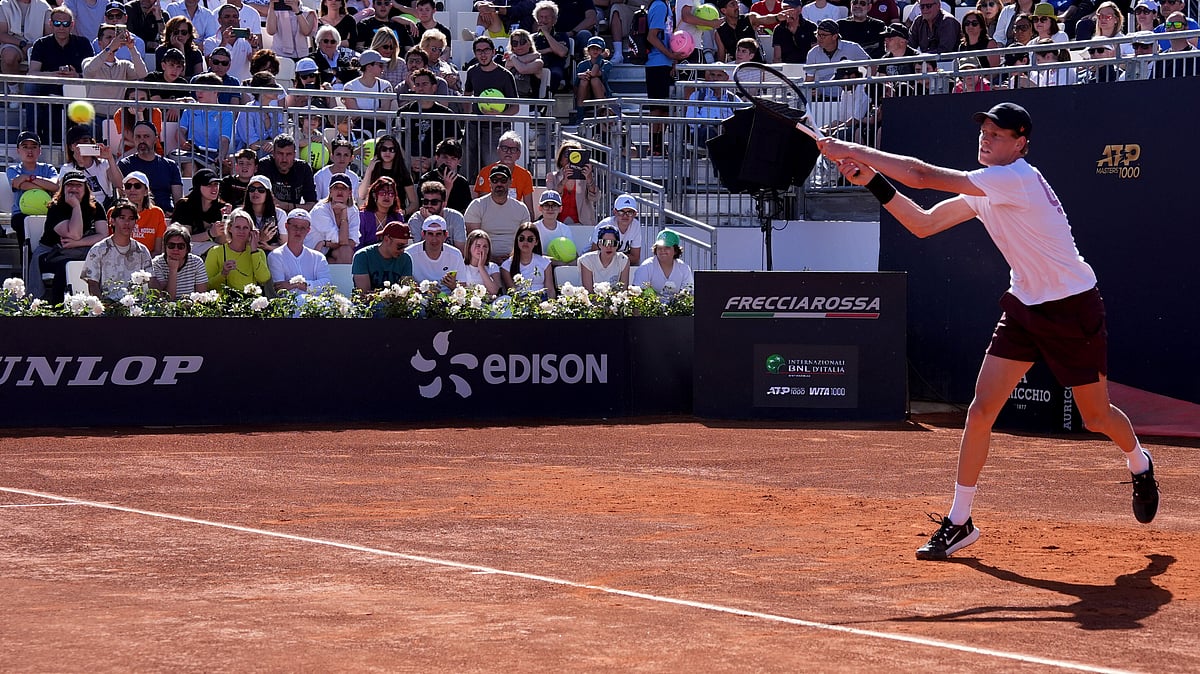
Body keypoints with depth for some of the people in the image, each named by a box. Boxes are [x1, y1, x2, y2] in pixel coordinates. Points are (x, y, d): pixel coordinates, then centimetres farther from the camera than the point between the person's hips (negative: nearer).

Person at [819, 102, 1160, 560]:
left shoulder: (1017, 178, -26)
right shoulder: (983, 190, 2)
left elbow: (923, 176, -29)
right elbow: (923, 224, 5)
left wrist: (854, 151, -25)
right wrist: (872, 181, -6)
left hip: (1073, 307, -7)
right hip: (1025, 305, 7)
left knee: (1095, 417, 8)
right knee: (981, 409, -5)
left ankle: (1140, 465, 42)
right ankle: (959, 522, 1)